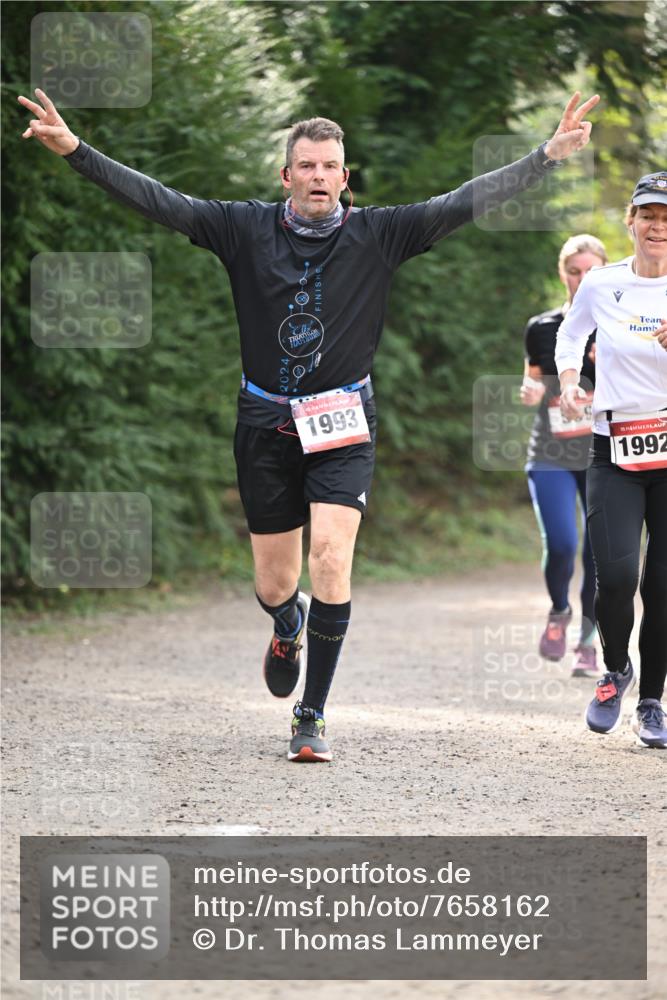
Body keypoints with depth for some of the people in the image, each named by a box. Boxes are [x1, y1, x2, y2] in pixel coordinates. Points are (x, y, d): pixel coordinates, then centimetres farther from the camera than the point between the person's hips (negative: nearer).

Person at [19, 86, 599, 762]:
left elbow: (466, 203, -6)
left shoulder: (377, 235, -2)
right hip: (266, 425, 1)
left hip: (343, 426, -1)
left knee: (331, 562, -18)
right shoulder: (248, 230, -1)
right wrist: (73, 149, -13)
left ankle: (312, 719, -7)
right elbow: (158, 202, -5)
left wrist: (550, 155, -13)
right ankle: (289, 628, 47)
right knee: (273, 587, 7)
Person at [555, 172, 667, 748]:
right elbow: (571, 335, 22)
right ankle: (616, 670, 16)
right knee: (616, 575, -14)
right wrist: (568, 383, 7)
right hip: (614, 449, 0)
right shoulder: (601, 285, 1)